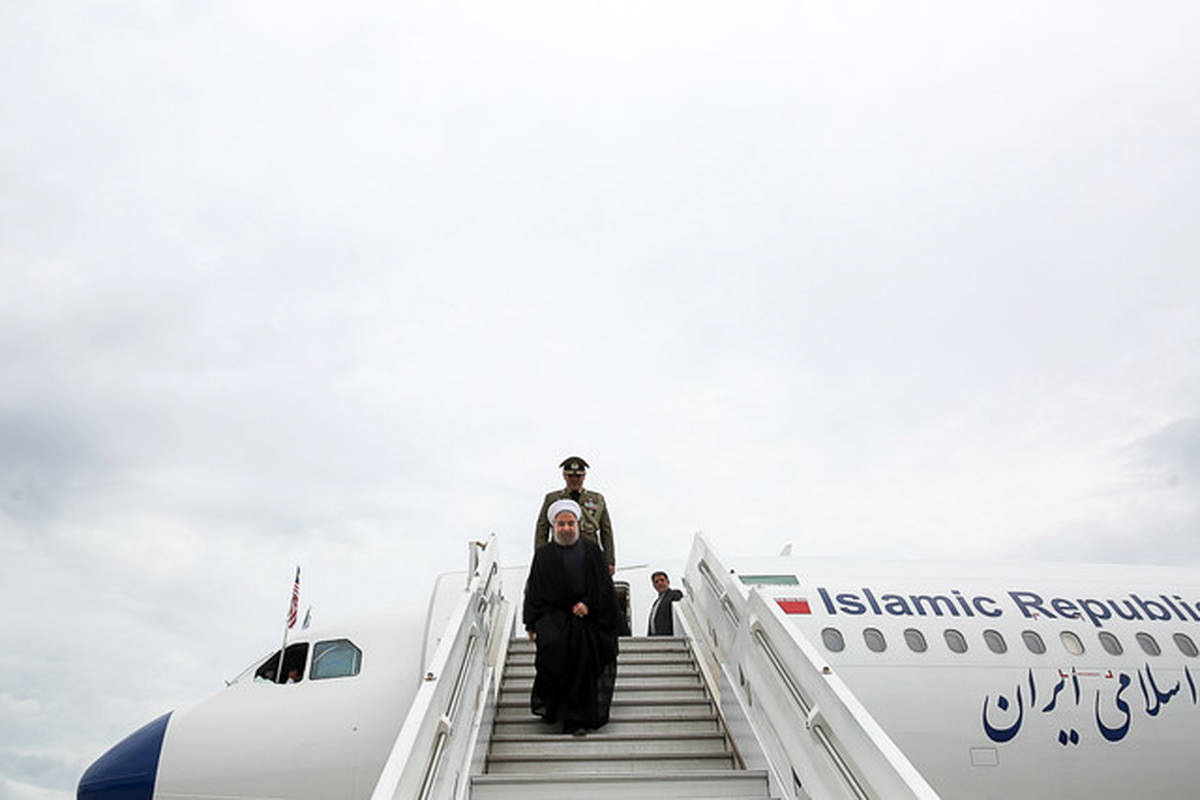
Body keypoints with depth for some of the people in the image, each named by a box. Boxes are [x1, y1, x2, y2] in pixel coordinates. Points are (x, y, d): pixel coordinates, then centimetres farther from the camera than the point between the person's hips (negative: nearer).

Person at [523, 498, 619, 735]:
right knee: (553, 645, -29)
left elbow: (604, 585, 5)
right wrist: (532, 624, -3)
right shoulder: (543, 555, 9)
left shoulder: (591, 551, 9)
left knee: (583, 662, -13)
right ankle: (547, 700, -9)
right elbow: (534, 592, 6)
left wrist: (588, 604, -11)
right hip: (553, 616, 0)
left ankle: (577, 720, 0)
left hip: (587, 616, 1)